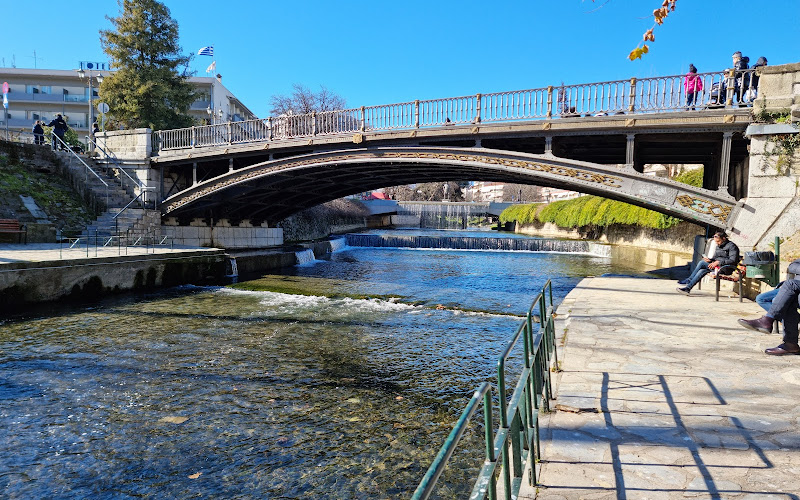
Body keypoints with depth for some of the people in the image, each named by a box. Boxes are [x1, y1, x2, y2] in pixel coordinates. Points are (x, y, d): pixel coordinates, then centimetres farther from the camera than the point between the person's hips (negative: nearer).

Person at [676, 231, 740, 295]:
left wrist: (718, 262, -23)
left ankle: (688, 280, -17)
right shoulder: (718, 246, 20)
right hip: (717, 266, 8)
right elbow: (715, 258, 25)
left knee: (702, 263, -22)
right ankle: (688, 288, -30)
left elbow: (733, 260, -17)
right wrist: (710, 260, 1)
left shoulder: (731, 246, -6)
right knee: (702, 270, -21)